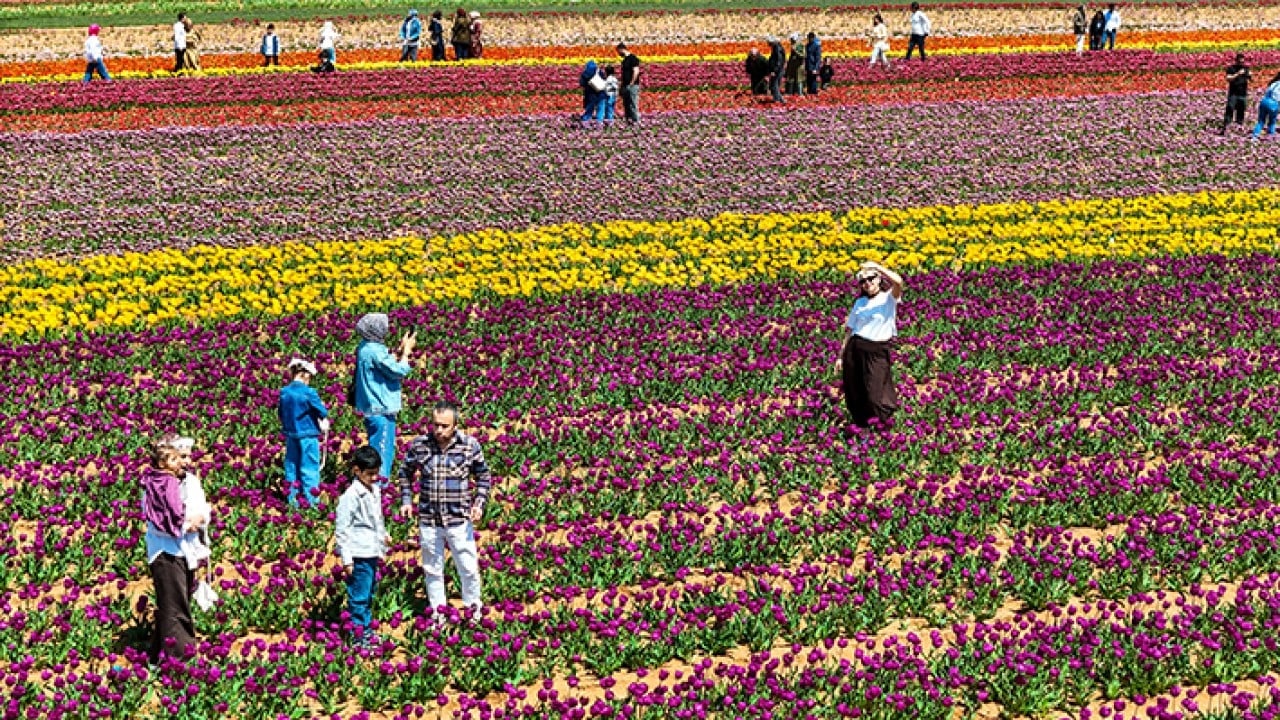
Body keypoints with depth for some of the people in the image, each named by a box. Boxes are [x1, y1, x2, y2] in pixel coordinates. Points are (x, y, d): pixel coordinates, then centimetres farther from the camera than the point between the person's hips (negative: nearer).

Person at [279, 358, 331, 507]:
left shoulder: (284, 392, -2)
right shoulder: (309, 392, -16)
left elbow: (280, 413, 10)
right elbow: (323, 413, -10)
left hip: (290, 435, 5)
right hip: (308, 435, -5)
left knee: (291, 465, 15)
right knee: (309, 467, 3)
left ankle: (292, 498, 21)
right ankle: (311, 499, 6)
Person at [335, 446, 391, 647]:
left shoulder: (375, 491, 10)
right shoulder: (351, 496, -16)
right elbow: (341, 530, -15)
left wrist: (383, 534, 14)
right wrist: (346, 560, -16)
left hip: (372, 553, 9)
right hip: (359, 555, -9)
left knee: (370, 594, 18)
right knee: (359, 597, -3)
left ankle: (366, 631, 29)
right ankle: (358, 637, 5)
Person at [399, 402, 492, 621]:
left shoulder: (470, 445, -8)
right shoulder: (419, 445, -4)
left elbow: (483, 476, 5)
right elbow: (406, 473, 13)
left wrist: (479, 503, -7)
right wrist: (406, 500, 3)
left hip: (460, 520, -1)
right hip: (428, 521, 1)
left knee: (469, 569, 7)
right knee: (432, 570, 15)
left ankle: (473, 609, 30)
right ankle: (437, 612, 32)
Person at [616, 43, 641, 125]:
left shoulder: (633, 58, -10)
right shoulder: (625, 60, 18)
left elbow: (636, 72, -16)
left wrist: (631, 83, -17)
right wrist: (621, 82, 14)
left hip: (632, 86, -10)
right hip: (625, 86, 10)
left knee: (633, 104, -10)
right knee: (626, 105, 9)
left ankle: (635, 121, -9)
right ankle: (628, 121, 12)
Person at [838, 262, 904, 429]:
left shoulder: (889, 298, 0)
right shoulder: (859, 302, 12)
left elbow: (898, 281, -22)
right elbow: (850, 329, 14)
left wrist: (877, 266, -17)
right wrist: (841, 355, 11)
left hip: (877, 352, -4)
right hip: (855, 350, 5)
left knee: (874, 396, -9)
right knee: (854, 394, 8)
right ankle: (861, 426, 25)